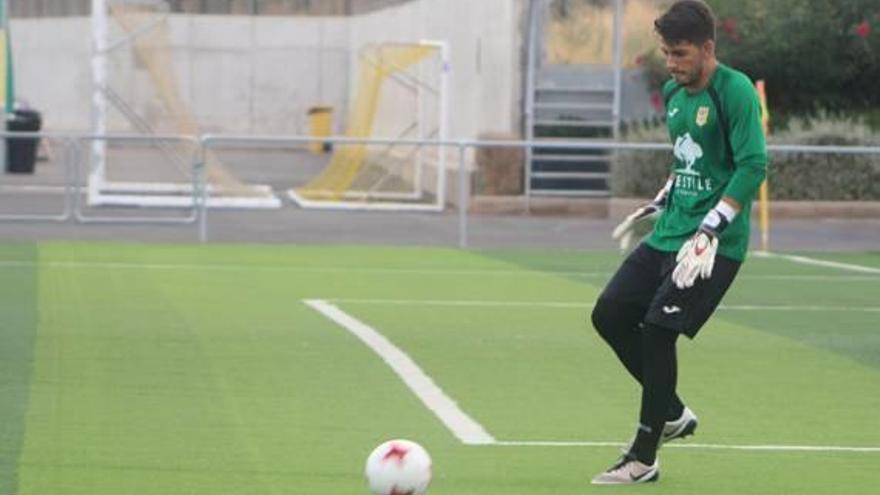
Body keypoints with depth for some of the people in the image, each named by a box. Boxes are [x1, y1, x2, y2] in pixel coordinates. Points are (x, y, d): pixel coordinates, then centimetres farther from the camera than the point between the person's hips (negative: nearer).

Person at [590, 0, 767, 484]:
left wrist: (709, 231, -23)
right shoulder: (673, 92, 11)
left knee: (657, 331, -13)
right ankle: (673, 414, 21)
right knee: (610, 316, 5)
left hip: (714, 243, -9)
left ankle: (643, 459, 0)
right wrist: (657, 204, 19)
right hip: (668, 233, 9)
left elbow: (753, 166, -20)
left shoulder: (735, 90, -15)